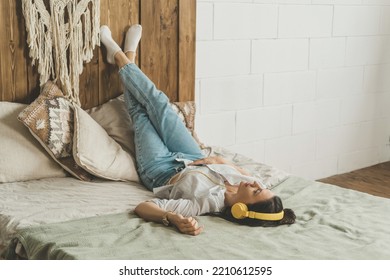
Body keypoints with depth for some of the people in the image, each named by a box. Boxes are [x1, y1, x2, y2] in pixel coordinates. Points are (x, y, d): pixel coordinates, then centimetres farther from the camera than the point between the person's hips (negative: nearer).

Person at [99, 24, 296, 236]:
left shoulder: (207, 201, -50)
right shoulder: (247, 182, -33)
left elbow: (142, 207, -51)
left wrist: (173, 218, -67)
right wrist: (214, 160, -22)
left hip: (161, 170, -4)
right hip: (192, 160, 4)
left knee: (140, 112, 9)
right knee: (157, 103, 11)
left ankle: (120, 58, 39)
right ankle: (127, 57, 40)